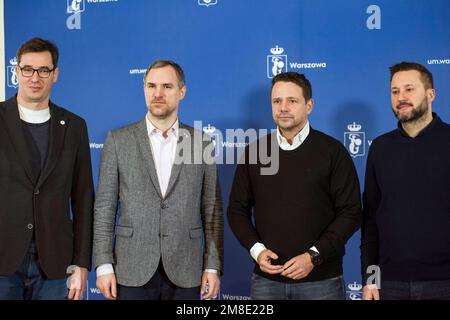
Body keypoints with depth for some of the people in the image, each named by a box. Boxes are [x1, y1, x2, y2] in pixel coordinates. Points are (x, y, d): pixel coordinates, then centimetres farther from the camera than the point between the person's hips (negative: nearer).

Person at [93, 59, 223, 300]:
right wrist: (103, 265, -5)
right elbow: (104, 207, 1)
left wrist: (213, 266, 0)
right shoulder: (118, 140, 2)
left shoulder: (201, 143, 4)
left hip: (184, 273, 1)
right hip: (132, 271, 0)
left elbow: (212, 210, 5)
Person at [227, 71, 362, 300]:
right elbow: (237, 209, 10)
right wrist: (256, 249, -6)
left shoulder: (332, 151, -3)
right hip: (266, 277, 2)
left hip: (321, 279, -2)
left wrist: (314, 256, -13)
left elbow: (351, 212, -5)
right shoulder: (254, 152, 5)